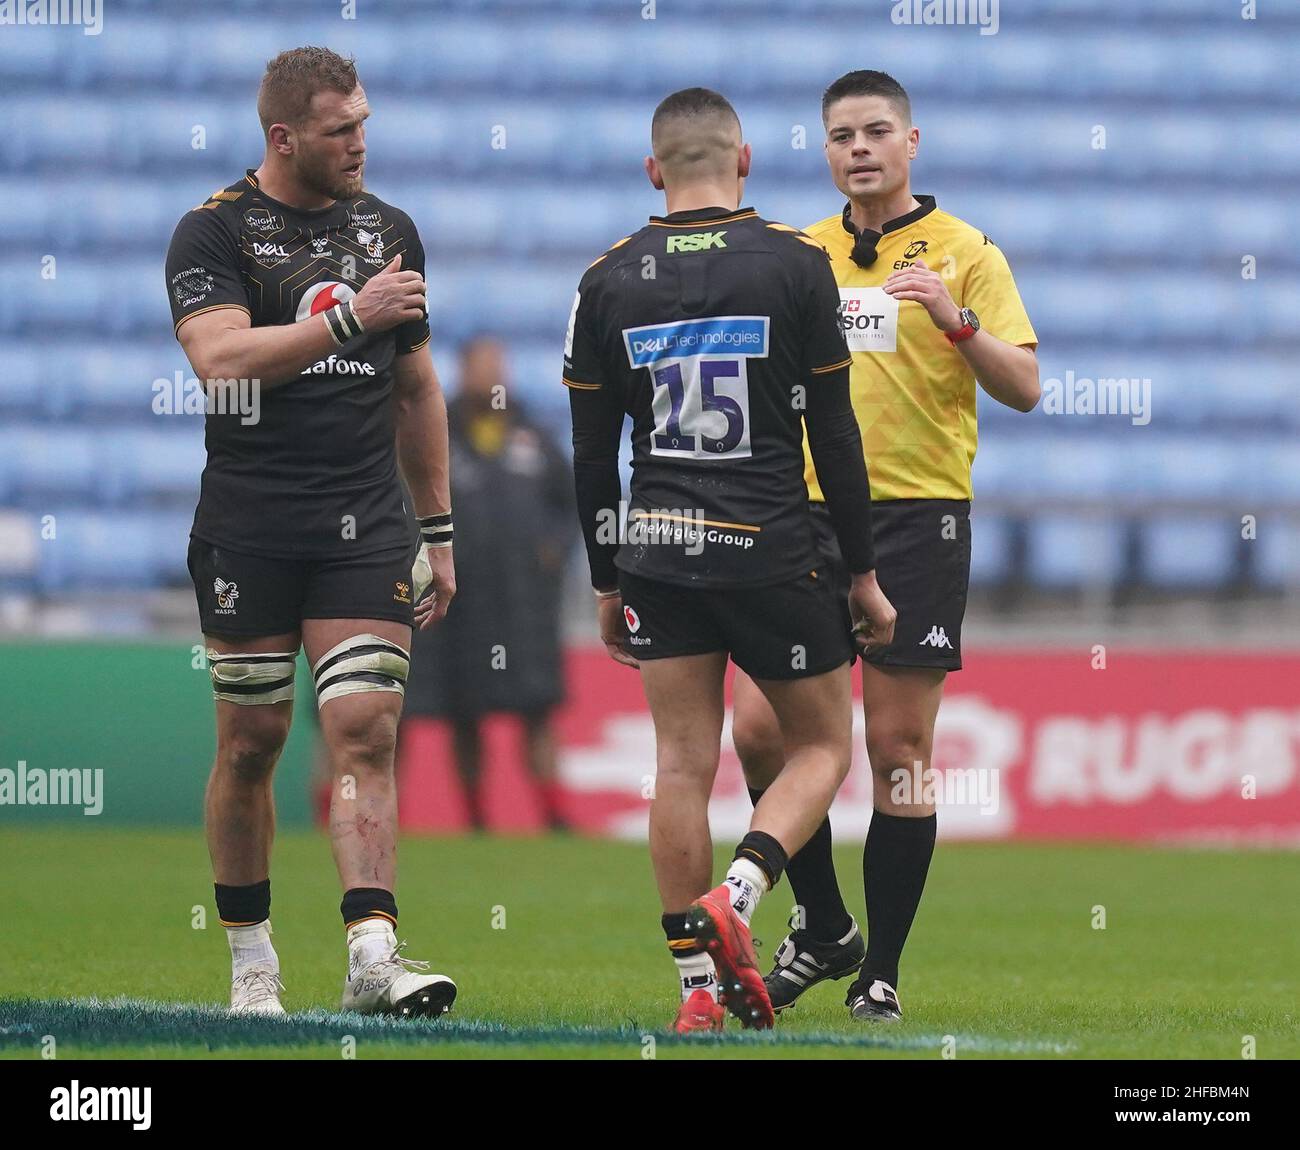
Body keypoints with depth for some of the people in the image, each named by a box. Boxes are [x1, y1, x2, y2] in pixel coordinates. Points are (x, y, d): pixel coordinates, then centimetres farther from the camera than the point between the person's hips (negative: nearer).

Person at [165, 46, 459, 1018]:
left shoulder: (389, 230, 13)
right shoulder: (215, 233, -3)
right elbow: (221, 357, -20)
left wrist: (438, 532, 18)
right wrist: (349, 319, -26)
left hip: (365, 530, 3)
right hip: (248, 529, -3)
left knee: (365, 734, -9)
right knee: (251, 744, 4)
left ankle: (373, 956, -18)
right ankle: (252, 960, 17)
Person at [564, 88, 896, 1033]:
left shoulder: (609, 281, 3)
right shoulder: (795, 265, -5)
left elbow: (592, 453, 7)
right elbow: (834, 433, -4)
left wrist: (607, 584, 17)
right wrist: (865, 573, 4)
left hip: (657, 552, 3)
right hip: (771, 553, -3)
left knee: (683, 764, 6)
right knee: (823, 745, 10)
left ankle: (698, 985, 2)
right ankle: (734, 897, -13)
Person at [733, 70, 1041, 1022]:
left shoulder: (963, 252, 1)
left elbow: (1024, 388, -7)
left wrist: (958, 320, -23)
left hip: (918, 515, -4)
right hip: (810, 514, 4)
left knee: (898, 746, -4)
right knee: (760, 731, -4)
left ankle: (882, 971, 4)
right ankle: (824, 930, 15)